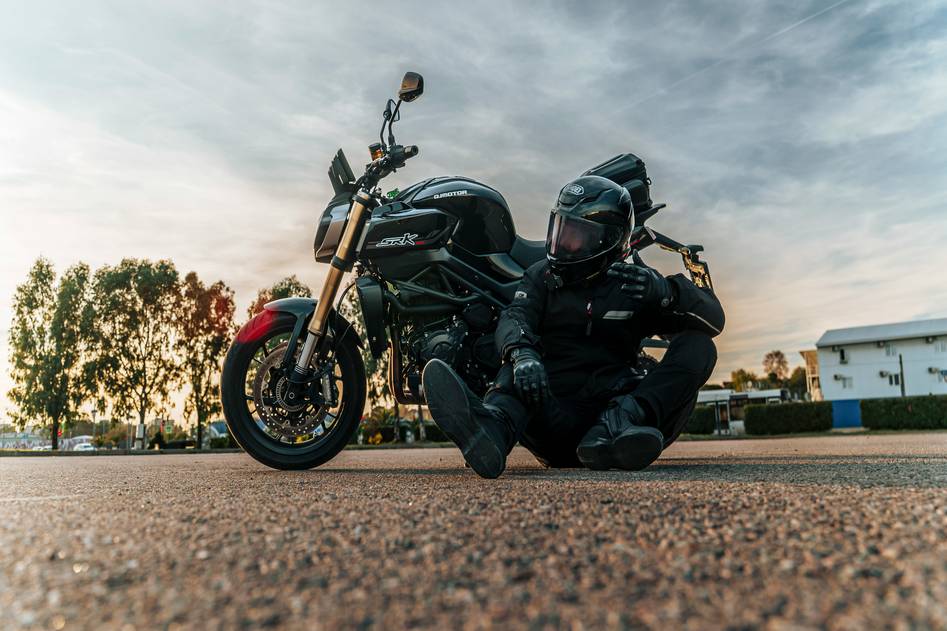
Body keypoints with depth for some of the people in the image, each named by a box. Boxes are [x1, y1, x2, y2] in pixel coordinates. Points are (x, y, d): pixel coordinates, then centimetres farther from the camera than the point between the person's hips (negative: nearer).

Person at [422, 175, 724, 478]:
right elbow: (513, 320, -8)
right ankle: (493, 424, -60)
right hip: (555, 406, 0)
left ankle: (617, 426, -41)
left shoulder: (639, 282, 10)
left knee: (698, 346, -16)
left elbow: (714, 319, 1)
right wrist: (522, 352, -34)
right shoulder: (542, 276, 11)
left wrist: (664, 290, -20)